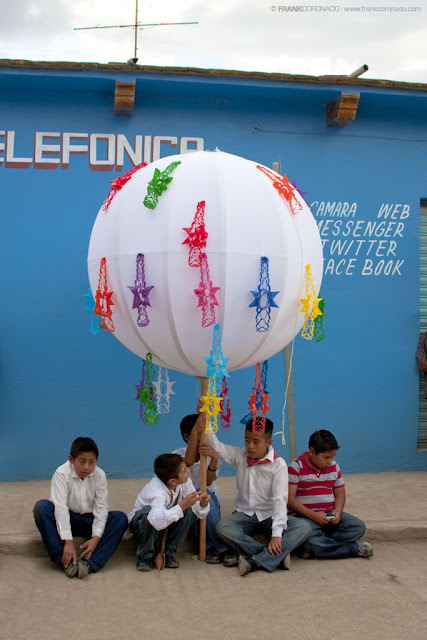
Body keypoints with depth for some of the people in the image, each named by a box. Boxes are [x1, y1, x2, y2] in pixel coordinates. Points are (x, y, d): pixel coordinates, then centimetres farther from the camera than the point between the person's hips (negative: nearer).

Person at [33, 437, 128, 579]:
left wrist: (96, 537, -25)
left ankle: (89, 562, -34)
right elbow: (60, 507, -26)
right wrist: (68, 541, -33)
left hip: (89, 519, 2)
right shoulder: (62, 473, -19)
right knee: (41, 506, -31)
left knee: (121, 518, -23)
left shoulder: (99, 475, -11)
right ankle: (65, 561, -32)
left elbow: (102, 507, -12)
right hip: (66, 518, -2)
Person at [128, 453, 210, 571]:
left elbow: (199, 513, -14)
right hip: (140, 522, -5)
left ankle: (170, 553, -7)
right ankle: (145, 556, -15)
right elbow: (158, 521, -54)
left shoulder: (185, 482, -17)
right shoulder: (156, 491, -37)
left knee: (189, 510, -23)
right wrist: (182, 505, -53)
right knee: (148, 512, -39)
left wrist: (203, 505, -37)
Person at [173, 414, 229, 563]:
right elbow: (188, 462, -30)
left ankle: (212, 546, -33)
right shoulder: (178, 454, -2)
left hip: (210, 503, 1)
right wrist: (195, 431, -40)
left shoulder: (212, 453, 1)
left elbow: (208, 481, -19)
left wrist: (214, 458, -39)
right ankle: (220, 547, -32)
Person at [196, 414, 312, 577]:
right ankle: (277, 555, -30)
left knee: (303, 527, -29)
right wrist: (203, 429, -29)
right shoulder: (239, 456, 2)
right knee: (222, 528, -32)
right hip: (244, 514, 2)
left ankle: (254, 561, -39)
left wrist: (277, 533, -28)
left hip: (269, 516, -2)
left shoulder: (278, 464, -10)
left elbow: (279, 499, -18)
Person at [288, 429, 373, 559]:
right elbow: (289, 499, -13)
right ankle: (354, 548, -17)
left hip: (329, 514, 6)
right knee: (311, 539, -37)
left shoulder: (334, 467, 11)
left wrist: (337, 512, -6)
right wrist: (313, 515, -22)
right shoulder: (296, 467, -8)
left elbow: (340, 494, 17)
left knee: (359, 527, -15)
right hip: (305, 516, -6)